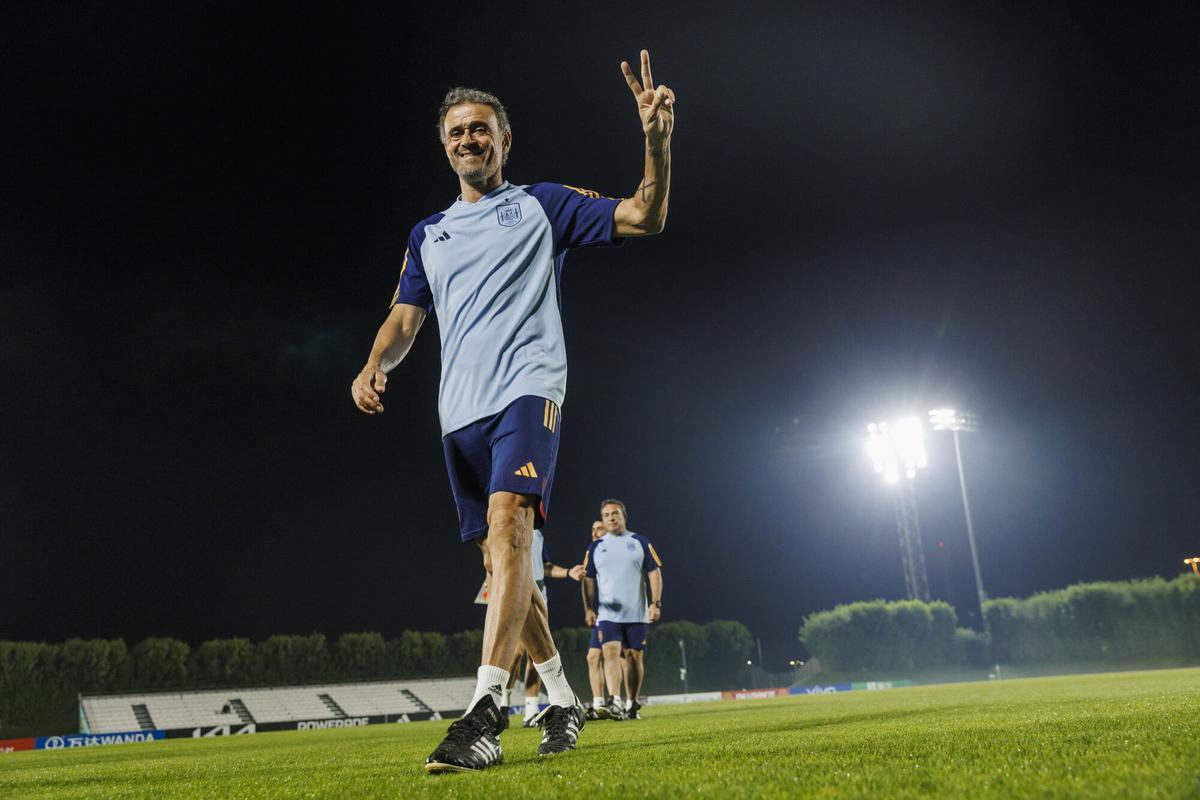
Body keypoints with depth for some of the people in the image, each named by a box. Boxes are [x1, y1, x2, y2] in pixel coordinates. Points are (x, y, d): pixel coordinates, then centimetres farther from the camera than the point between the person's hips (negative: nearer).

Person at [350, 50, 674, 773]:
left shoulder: (542, 204, 11)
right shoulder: (428, 235, 22)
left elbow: (645, 218, 5)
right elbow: (406, 316, 23)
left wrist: (657, 140, -11)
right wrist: (375, 366, 2)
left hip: (528, 387, -5)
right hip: (461, 409, 6)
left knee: (508, 523, -26)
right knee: (502, 561, 5)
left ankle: (484, 713, -30)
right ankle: (563, 698, 18)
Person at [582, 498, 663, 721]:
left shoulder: (640, 542, 5)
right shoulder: (595, 547, 10)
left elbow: (654, 573, 3)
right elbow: (588, 579, 11)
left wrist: (656, 603, -6)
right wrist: (589, 608, 2)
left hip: (636, 613, 0)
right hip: (608, 613, 0)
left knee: (634, 656, 4)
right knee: (611, 653, -17)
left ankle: (632, 704, 15)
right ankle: (615, 702, -27)